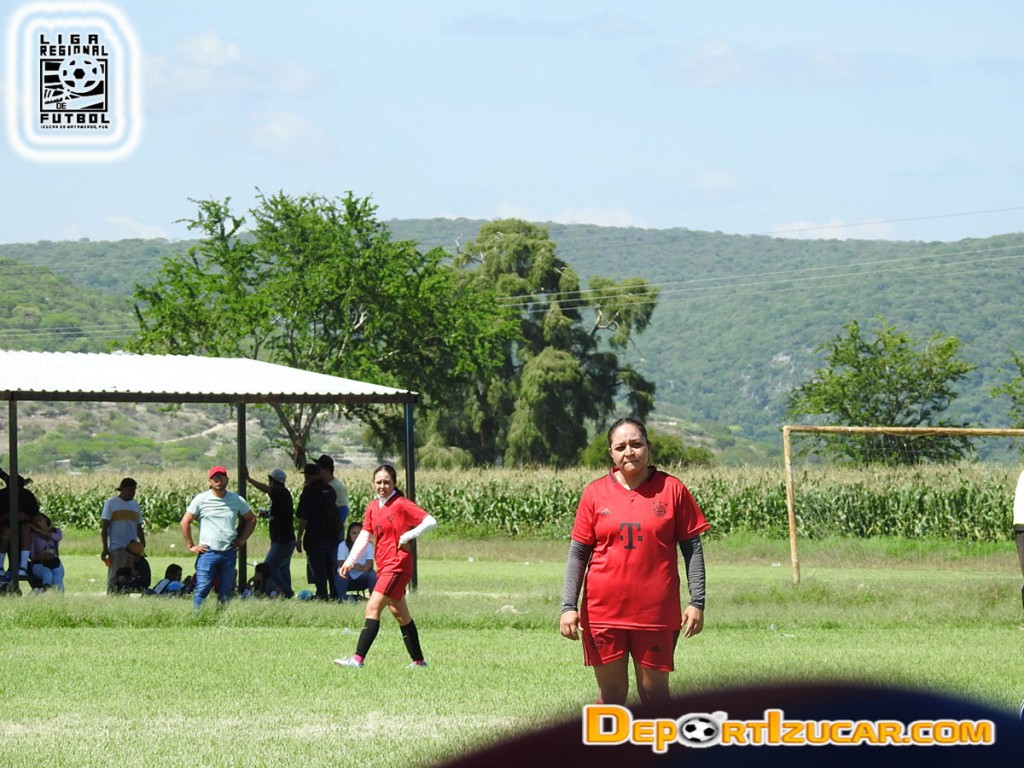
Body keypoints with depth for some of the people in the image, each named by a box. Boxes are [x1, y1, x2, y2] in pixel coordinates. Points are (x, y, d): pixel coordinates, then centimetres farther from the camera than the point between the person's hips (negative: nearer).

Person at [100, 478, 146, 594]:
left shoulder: (135, 505, 17)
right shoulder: (111, 503, 1)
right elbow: (104, 527, -2)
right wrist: (105, 548, -9)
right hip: (116, 548, -5)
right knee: (114, 577, -9)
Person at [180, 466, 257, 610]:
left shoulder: (237, 500, 8)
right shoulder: (201, 499, 1)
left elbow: (251, 519, 21)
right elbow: (185, 522, 4)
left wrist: (242, 539, 10)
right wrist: (190, 546, 0)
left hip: (229, 553, 3)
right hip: (207, 553, -3)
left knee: (226, 592, 5)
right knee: (201, 590, -10)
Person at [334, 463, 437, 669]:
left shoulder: (401, 504, -8)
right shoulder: (372, 507, 12)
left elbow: (431, 522, -12)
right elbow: (364, 536, 11)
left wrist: (408, 536, -20)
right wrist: (350, 561, 1)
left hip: (398, 565, -8)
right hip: (383, 567, 8)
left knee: (373, 608, -16)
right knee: (400, 614, 13)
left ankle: (358, 658, -21)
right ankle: (418, 660, 21)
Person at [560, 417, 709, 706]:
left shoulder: (672, 490, 0)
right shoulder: (595, 493, 4)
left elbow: (692, 549, 3)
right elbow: (578, 552, 5)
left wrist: (697, 602, -3)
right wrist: (569, 606, -3)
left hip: (657, 614, -1)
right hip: (603, 613, 1)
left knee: (655, 693, 5)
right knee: (611, 694, 7)